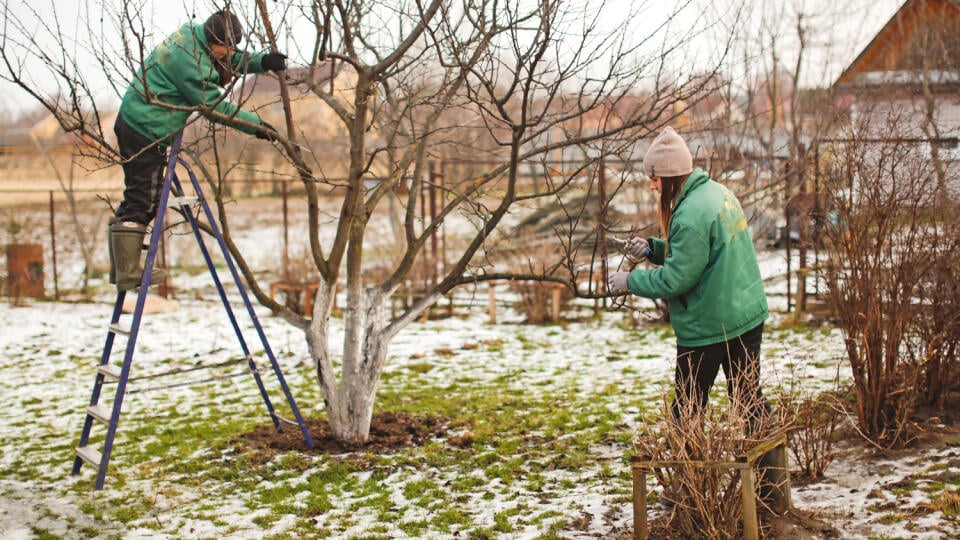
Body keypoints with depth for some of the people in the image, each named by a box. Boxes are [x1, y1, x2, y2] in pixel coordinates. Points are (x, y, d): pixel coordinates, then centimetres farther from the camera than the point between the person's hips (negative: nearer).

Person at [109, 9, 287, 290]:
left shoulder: (194, 34, 6)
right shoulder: (189, 60, -23)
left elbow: (233, 62, 18)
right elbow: (214, 106, -17)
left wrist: (262, 61, 1)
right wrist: (255, 124, -9)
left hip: (134, 122, 10)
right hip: (145, 130, -10)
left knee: (140, 199, 14)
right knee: (142, 201, -8)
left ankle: (122, 267, 20)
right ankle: (128, 273, -4)